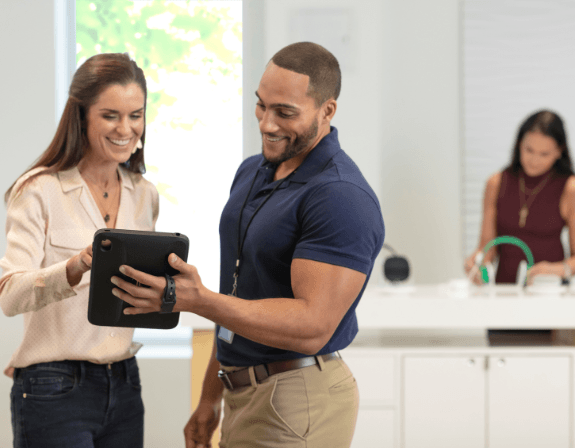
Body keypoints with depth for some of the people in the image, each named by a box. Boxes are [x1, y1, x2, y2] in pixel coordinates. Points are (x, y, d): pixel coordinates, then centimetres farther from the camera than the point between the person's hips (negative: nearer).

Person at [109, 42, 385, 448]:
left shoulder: (341, 197, -19)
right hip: (242, 397, 8)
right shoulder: (251, 172, 11)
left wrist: (196, 300, -31)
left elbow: (311, 327, -26)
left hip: (297, 403, -8)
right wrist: (210, 398, 17)